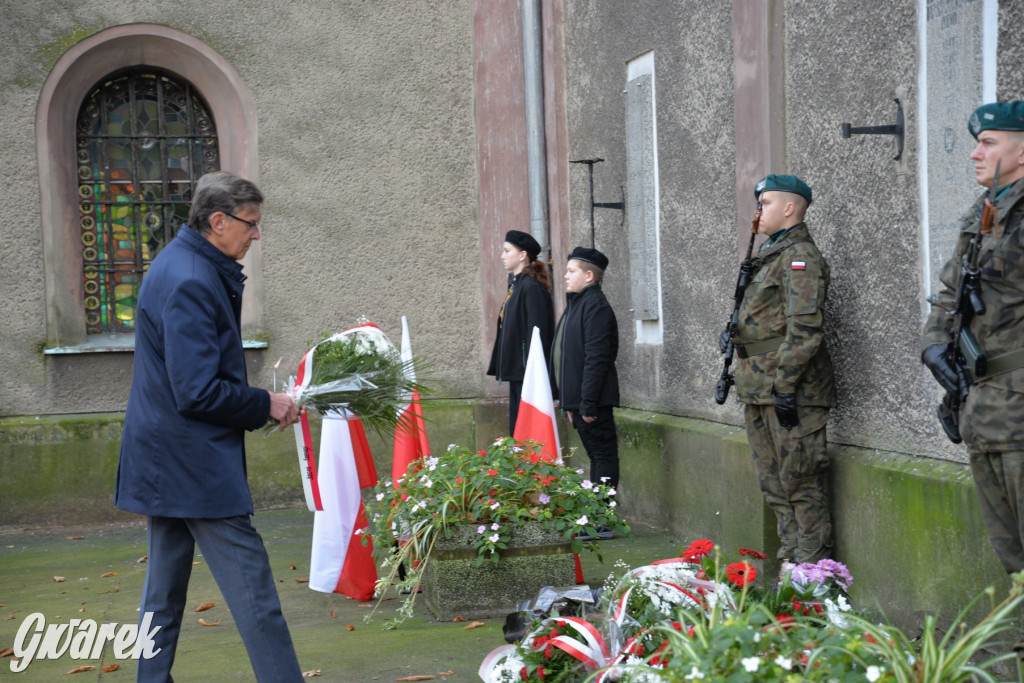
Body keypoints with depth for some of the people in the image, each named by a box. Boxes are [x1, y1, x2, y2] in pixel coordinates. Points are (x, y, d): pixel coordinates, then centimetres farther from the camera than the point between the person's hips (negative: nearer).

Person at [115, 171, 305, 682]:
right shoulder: (190, 283, -21)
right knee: (252, 588, -7)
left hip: (166, 460, 11)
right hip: (195, 462, -11)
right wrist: (266, 405, -12)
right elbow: (198, 393, -23)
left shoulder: (181, 266, 12)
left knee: (164, 590, 17)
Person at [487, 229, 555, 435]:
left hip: (528, 372, -10)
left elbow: (537, 333, -18)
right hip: (516, 371, 10)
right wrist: (499, 365, 17)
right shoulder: (516, 285, 15)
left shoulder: (531, 287, -14)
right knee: (516, 429, 12)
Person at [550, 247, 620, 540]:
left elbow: (597, 358, -21)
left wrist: (588, 403, -22)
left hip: (592, 398, -10)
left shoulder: (595, 306, -14)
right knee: (597, 455, 14)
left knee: (603, 455, -4)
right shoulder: (576, 304, 17)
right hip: (577, 398, 10)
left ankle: (603, 522, -1)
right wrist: (569, 402, 19)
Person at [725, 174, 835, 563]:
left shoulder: (800, 257, -11)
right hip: (758, 391, 10)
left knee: (800, 481, -5)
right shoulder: (770, 255, 19)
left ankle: (811, 569, 1)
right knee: (773, 485, 13)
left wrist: (784, 385, -22)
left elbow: (804, 329, -19)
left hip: (789, 390, -10)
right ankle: (790, 560, 21)